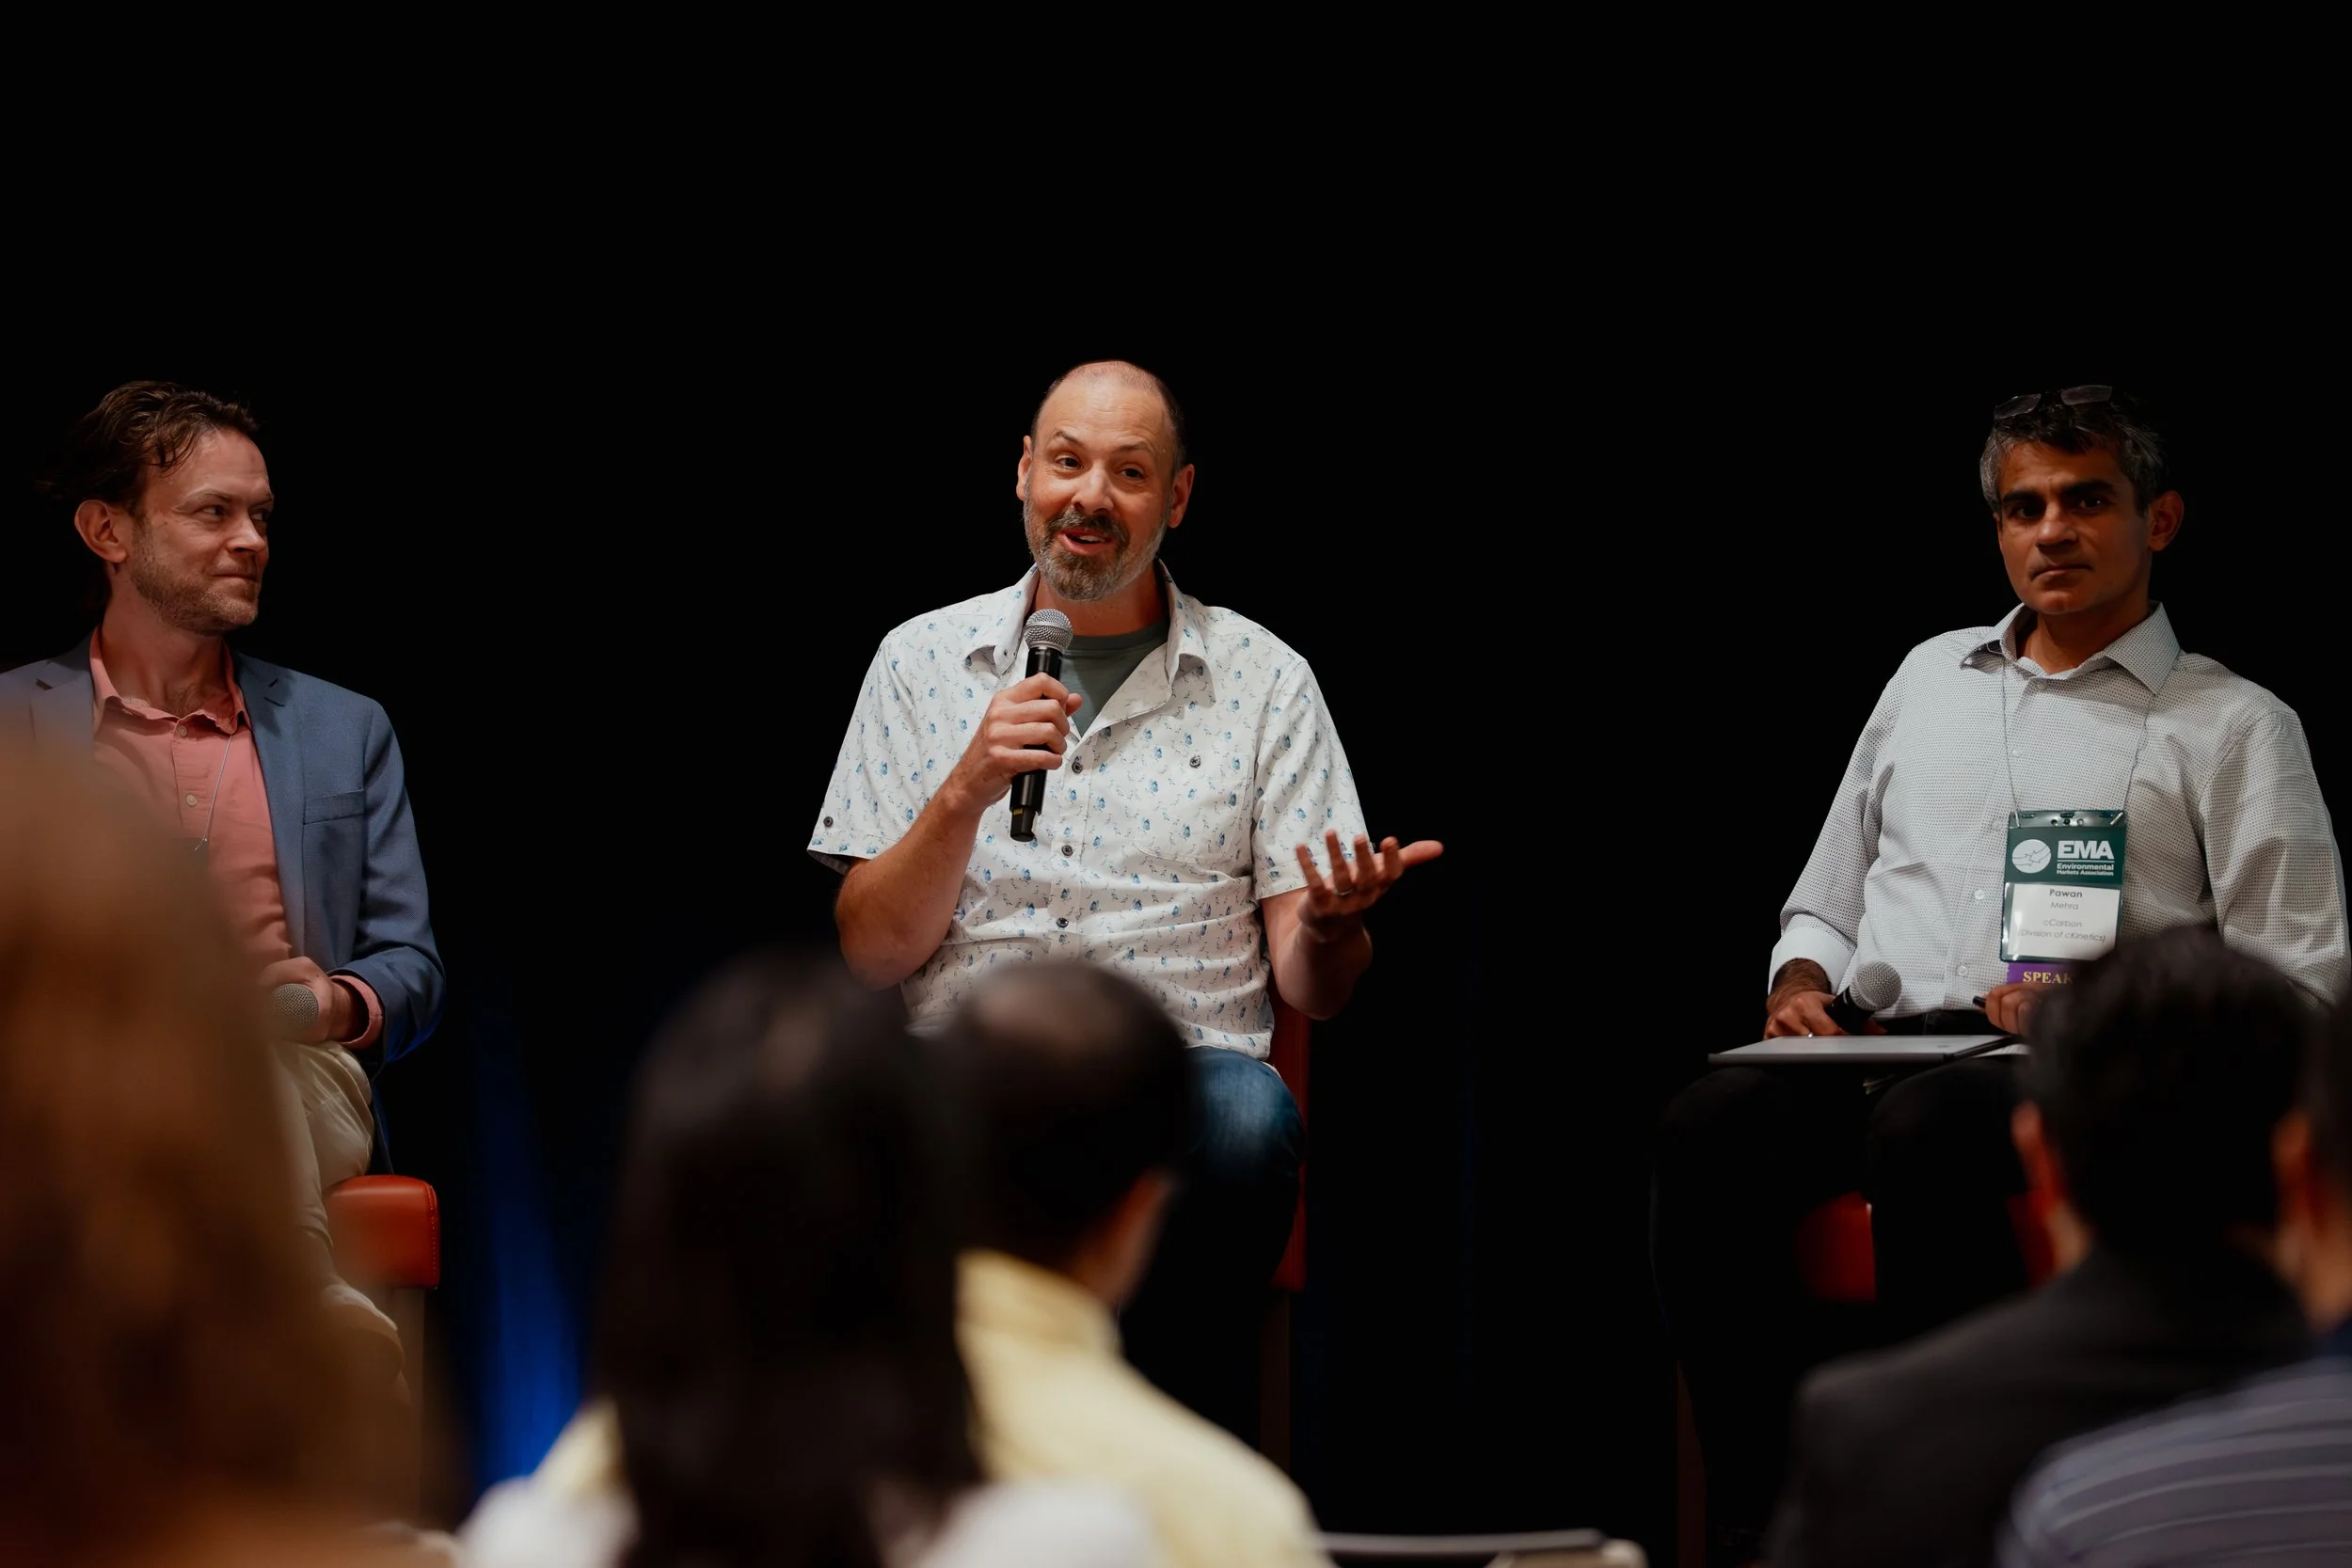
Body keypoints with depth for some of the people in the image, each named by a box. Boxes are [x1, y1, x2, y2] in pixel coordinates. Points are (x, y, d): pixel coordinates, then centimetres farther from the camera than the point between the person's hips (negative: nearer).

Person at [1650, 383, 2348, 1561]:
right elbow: (1824, 900, 31)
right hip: (1875, 1042, 4)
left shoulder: (2232, 725, 12)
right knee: (1711, 1125, -30)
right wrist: (1800, 987, 7)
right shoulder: (1931, 675, 27)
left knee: (1927, 1131, -40)